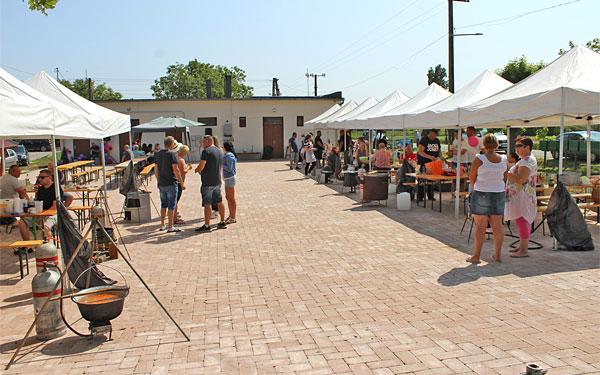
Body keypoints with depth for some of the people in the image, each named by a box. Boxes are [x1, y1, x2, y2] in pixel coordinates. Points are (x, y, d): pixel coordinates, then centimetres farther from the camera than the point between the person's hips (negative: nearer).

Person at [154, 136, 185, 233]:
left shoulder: (158, 154, 9)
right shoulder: (172, 154, -12)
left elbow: (156, 169, 14)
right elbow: (176, 170, -16)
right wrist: (182, 183, -11)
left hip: (161, 184, 7)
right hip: (171, 184, -7)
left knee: (163, 205, 16)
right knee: (171, 206, -1)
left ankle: (162, 225, 22)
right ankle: (170, 227, 0)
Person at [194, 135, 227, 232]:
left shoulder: (206, 151, -13)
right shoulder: (219, 151, 13)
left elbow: (201, 167, -19)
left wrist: (196, 170, 2)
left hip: (207, 182, -8)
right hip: (217, 181, 8)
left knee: (207, 204, -4)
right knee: (219, 202, 13)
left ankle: (206, 225, -1)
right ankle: (222, 222, 20)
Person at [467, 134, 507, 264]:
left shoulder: (479, 159, -11)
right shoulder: (503, 160, 2)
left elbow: (472, 177, -3)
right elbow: (504, 178, 11)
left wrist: (474, 187, 14)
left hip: (481, 194, -4)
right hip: (499, 194, 4)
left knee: (480, 226, -1)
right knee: (497, 226, 10)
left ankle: (476, 256, 4)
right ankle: (497, 255, 16)